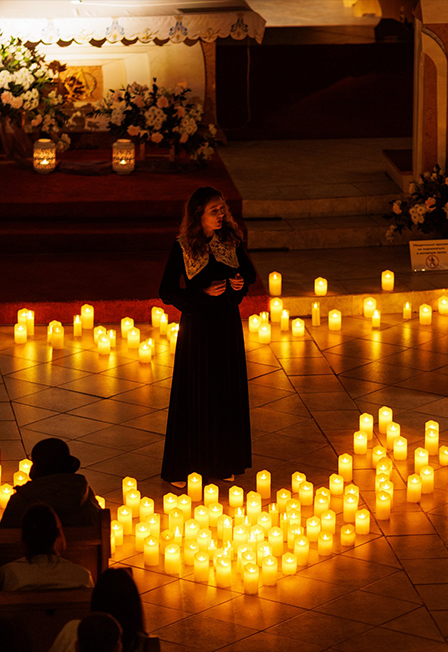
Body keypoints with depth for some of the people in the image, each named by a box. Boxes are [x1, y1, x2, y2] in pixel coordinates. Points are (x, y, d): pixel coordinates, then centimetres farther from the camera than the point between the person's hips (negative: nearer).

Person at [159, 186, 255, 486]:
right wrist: (203, 293, -22)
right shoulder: (183, 248, -12)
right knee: (194, 396, 3)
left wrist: (242, 282, -9)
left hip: (228, 323, 4)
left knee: (228, 393, 11)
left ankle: (223, 462, 25)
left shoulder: (231, 241, -1)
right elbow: (167, 293, -11)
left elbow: (250, 272, 14)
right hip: (197, 326, -4)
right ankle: (183, 467, 14)